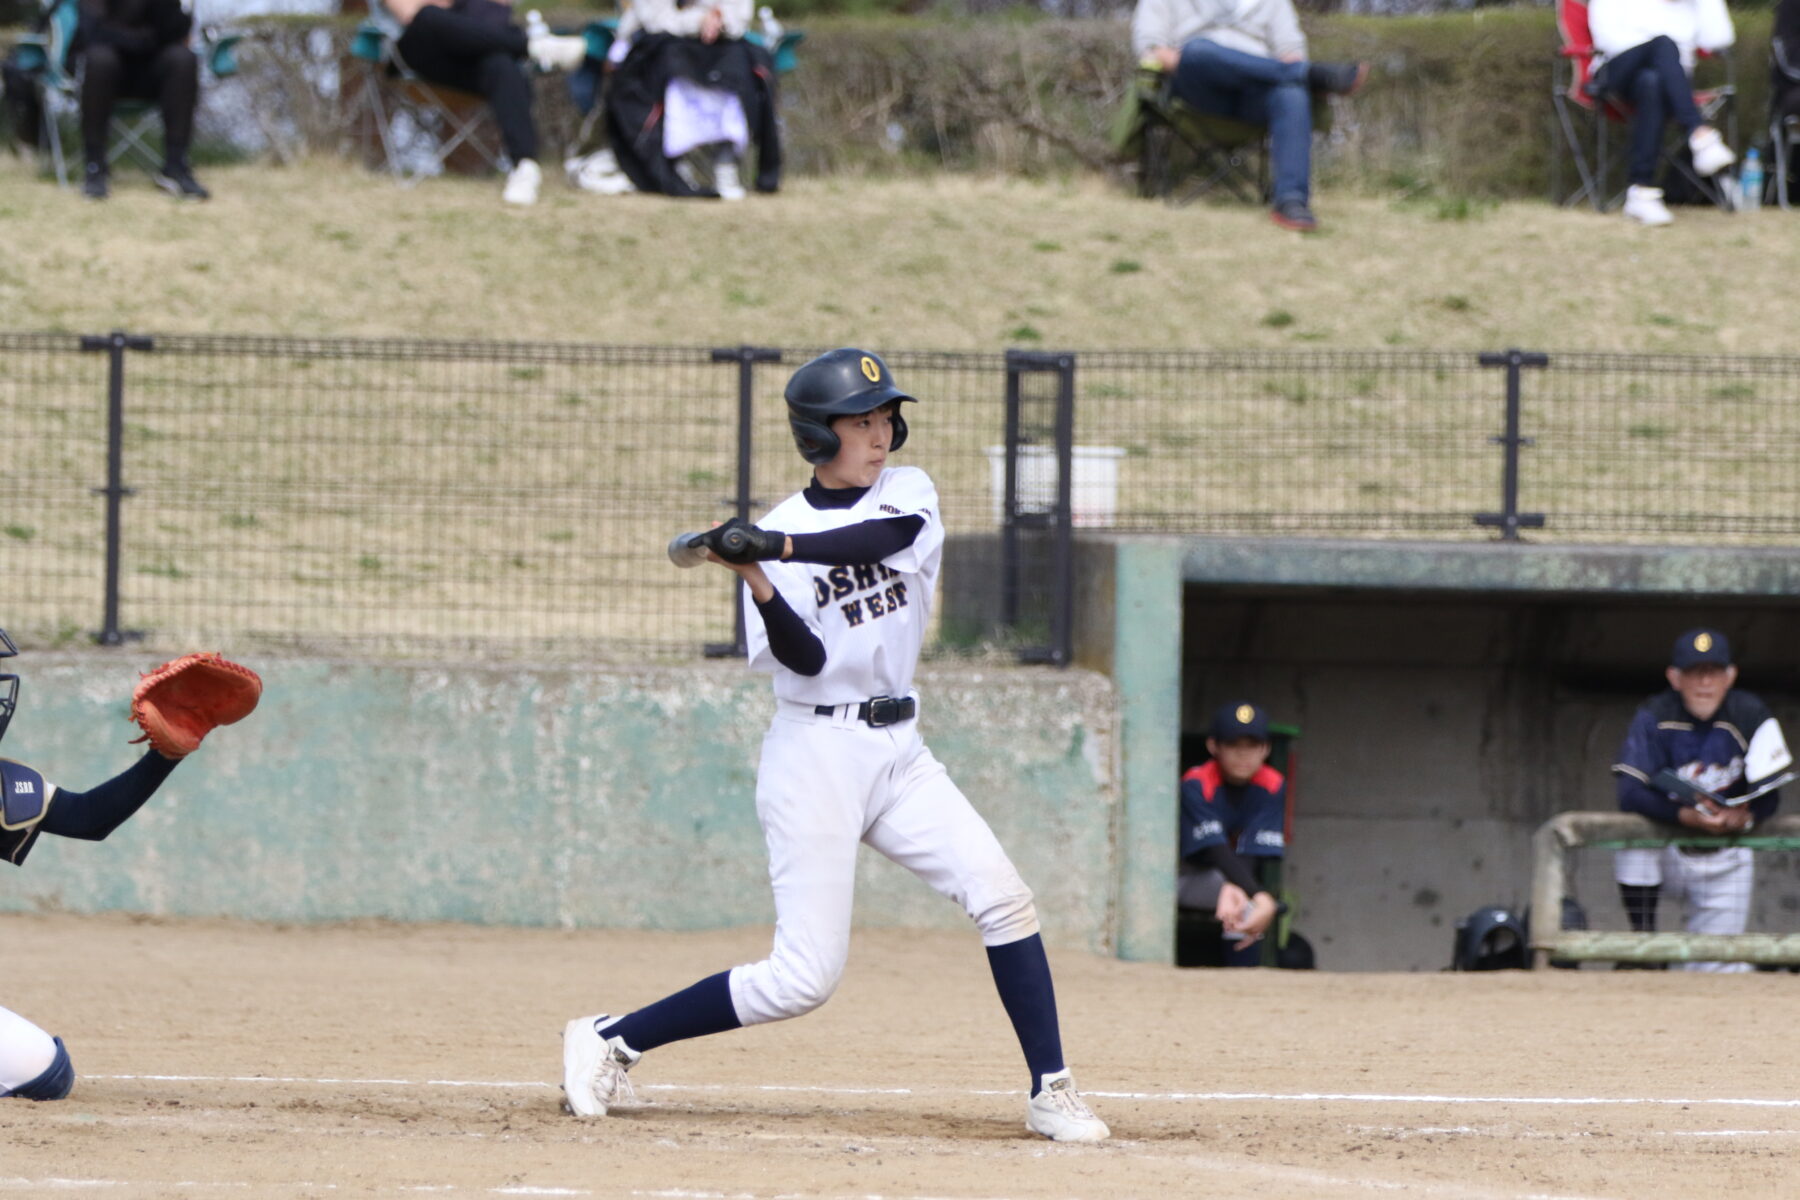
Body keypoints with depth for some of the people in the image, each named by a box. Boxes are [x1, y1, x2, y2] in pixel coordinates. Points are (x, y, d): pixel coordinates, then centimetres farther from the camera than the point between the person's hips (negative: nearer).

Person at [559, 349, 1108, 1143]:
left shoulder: (910, 494, 6)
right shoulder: (776, 529, -4)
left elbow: (882, 535, -20)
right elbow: (805, 659, -15)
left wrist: (776, 548, -31)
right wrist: (757, 580, -30)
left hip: (898, 751, 5)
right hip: (815, 756, -5)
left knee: (1002, 899, -11)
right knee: (803, 980, -8)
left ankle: (1050, 1093, -5)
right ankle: (609, 1041, 4)